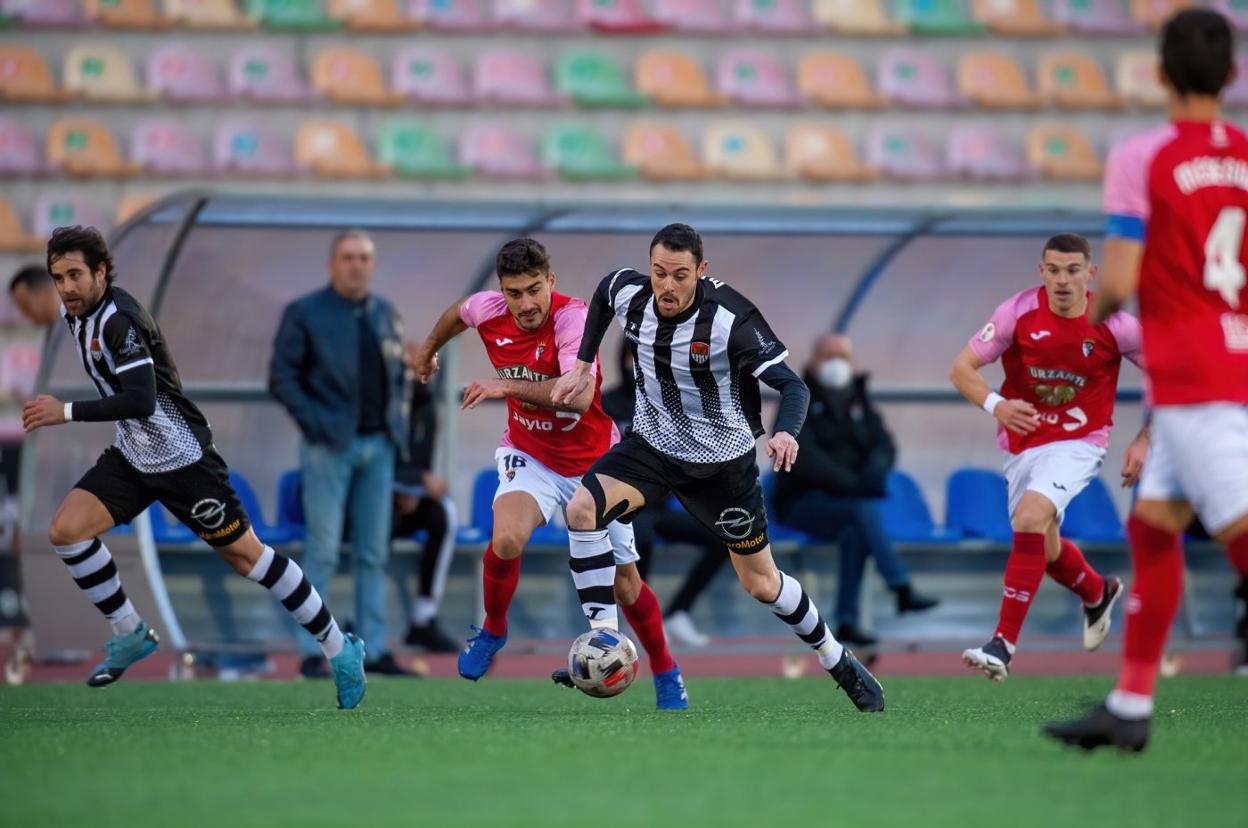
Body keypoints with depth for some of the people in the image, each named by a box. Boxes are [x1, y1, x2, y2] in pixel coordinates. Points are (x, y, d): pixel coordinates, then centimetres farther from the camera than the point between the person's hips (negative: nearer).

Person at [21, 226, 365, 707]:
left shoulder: (119, 320, -25)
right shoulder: (78, 317, 3)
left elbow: (141, 401, -35)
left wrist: (66, 413, -34)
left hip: (181, 457, -8)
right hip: (132, 456, 8)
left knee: (244, 554, -1)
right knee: (65, 531, -8)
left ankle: (339, 649, 11)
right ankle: (131, 635, 8)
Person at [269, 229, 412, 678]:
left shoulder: (386, 314, 11)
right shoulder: (305, 314, -4)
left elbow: (401, 370, 20)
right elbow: (281, 376, -6)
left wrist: (397, 420, 4)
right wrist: (313, 422, -14)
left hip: (377, 446, 5)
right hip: (329, 447, -5)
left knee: (373, 553, 7)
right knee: (323, 551, -4)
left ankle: (374, 649, 11)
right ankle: (311, 652, 0)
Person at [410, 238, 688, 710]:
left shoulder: (573, 318, -28)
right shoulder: (487, 310, -13)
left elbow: (579, 395, -43)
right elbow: (458, 314, 14)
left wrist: (508, 386, -47)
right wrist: (428, 349, 31)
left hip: (592, 461, -2)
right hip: (530, 457, 2)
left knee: (625, 585, 5)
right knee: (506, 540, -28)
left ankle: (666, 675, 30)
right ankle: (492, 631, 0)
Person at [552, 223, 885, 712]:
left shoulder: (730, 319, -28)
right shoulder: (628, 293, -15)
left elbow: (792, 384, -28)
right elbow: (602, 296, 12)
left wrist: (786, 432, -48)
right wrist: (582, 366, 8)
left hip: (722, 461, -3)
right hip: (652, 446, 3)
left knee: (762, 584, 7)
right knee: (582, 508, -24)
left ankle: (837, 661, 33)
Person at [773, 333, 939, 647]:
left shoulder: (859, 403, 15)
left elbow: (884, 446, 3)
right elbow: (804, 457, -18)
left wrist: (875, 472, -21)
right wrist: (852, 484, -27)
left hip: (849, 501, 4)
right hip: (803, 502, -4)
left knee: (855, 533, -31)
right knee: (863, 510, -33)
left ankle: (847, 622, -32)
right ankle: (902, 590, -40)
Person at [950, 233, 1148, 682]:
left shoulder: (1114, 325, -15)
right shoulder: (1018, 313, -13)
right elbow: (962, 368, -11)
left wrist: (1144, 441, -8)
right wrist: (995, 404, -30)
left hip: (1077, 443, -4)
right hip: (1022, 442, 4)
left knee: (1031, 517, -28)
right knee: (1044, 548, 17)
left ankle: (1003, 645, -27)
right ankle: (1098, 593, 53)